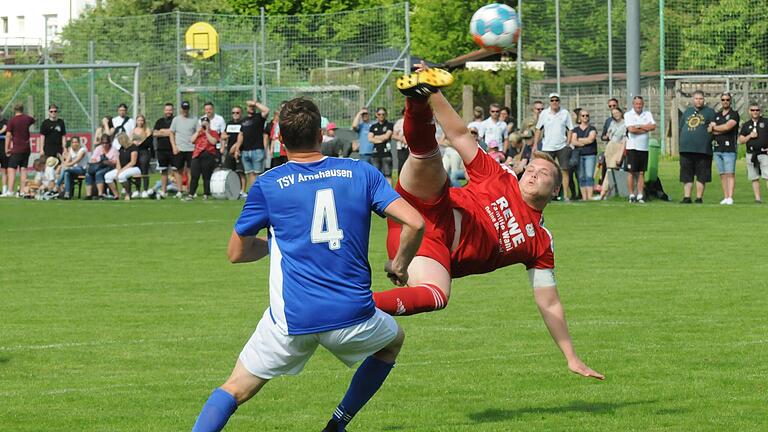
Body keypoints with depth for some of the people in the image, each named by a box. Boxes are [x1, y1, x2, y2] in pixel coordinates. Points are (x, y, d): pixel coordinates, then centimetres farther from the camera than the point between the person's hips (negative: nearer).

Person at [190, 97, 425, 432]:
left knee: (235, 389, 10)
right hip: (353, 316, 1)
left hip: (292, 320, -1)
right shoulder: (361, 173, 5)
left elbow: (236, 252, 12)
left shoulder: (268, 184, 3)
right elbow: (414, 223, -3)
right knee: (393, 340, 33)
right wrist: (400, 266, 15)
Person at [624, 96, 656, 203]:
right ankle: (631, 195, 0)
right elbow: (631, 129, -15)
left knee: (641, 172, 4)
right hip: (632, 147, -3)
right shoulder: (628, 115, -1)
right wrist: (645, 129, -5)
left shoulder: (647, 114, 10)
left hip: (644, 147, 3)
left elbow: (653, 127, -4)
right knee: (631, 172, -5)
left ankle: (640, 195, 5)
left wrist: (639, 126, -9)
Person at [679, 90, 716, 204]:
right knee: (686, 176, 3)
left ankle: (699, 198, 2)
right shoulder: (687, 112, 20)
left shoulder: (709, 112, 8)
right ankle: (687, 197, 5)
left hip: (702, 150, -4)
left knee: (701, 176, -2)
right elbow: (681, 128, 21)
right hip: (686, 149, 4)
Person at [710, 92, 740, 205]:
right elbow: (710, 131, 8)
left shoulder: (734, 114, 2)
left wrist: (714, 127, 2)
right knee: (722, 174, 5)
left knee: (730, 174, -9)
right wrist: (722, 130, -6)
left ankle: (730, 198, -14)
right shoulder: (716, 115, 18)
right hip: (717, 149, 5)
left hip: (729, 149, -5)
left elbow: (728, 126, -13)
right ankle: (725, 197, 6)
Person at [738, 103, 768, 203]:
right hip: (751, 154, 3)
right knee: (754, 178, 3)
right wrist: (749, 136, -6)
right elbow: (741, 140, 12)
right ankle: (758, 198, 6)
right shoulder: (746, 125, 15)